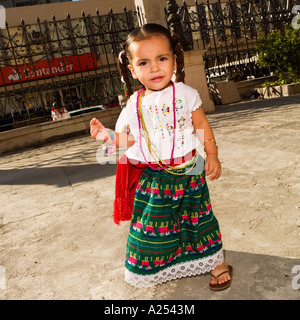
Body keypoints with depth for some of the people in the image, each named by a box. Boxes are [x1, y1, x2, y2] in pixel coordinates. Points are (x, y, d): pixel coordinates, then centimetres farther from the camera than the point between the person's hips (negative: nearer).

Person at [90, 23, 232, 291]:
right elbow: (129, 139, 3)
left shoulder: (185, 94, -6)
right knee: (153, 223, 13)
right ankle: (161, 267, 38)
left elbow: (202, 126, 0)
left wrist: (212, 156, -3)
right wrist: (108, 136, -13)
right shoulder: (135, 105, -1)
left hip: (187, 172, -2)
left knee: (197, 217, 10)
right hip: (151, 176, 2)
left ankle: (217, 262, 34)